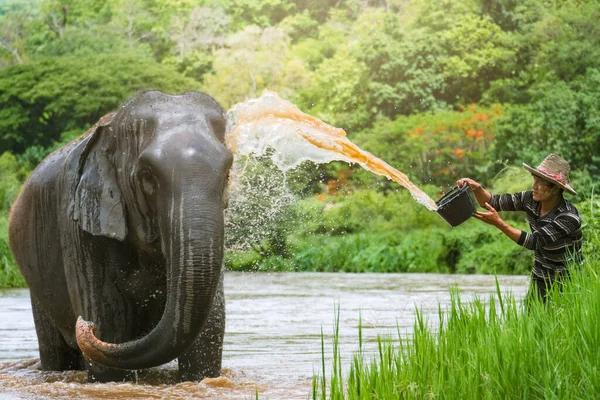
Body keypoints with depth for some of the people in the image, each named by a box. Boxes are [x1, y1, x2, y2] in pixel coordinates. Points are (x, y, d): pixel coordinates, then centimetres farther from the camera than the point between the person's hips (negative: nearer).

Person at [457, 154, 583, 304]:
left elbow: (535, 242, -28)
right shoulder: (531, 200, -7)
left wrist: (498, 222, -32)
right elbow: (493, 202, -4)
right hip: (541, 279, 5)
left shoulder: (569, 217, -25)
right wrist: (477, 189, -26)